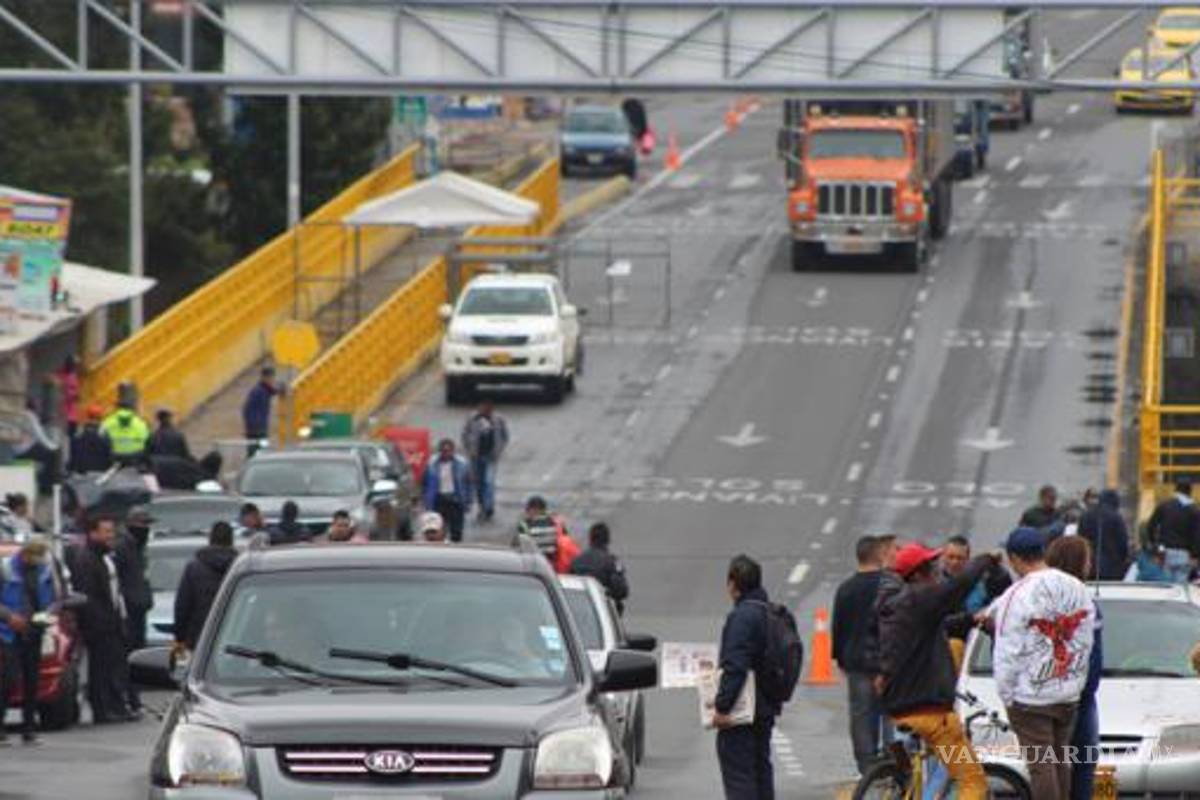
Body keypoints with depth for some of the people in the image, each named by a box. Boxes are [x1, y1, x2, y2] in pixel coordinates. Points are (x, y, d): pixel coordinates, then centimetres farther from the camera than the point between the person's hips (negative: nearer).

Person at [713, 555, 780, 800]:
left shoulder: (741, 617, -18)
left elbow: (734, 667, -24)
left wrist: (722, 706, -22)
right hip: (765, 710, 9)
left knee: (738, 773, -6)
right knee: (761, 770, 18)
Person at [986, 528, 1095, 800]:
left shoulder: (1017, 595, -16)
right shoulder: (1077, 588, 5)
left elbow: (1007, 653, -14)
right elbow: (1086, 642, 11)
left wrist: (1006, 695, -4)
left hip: (1031, 696, -6)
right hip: (1068, 694, 6)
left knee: (1040, 763, -3)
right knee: (1060, 759, 14)